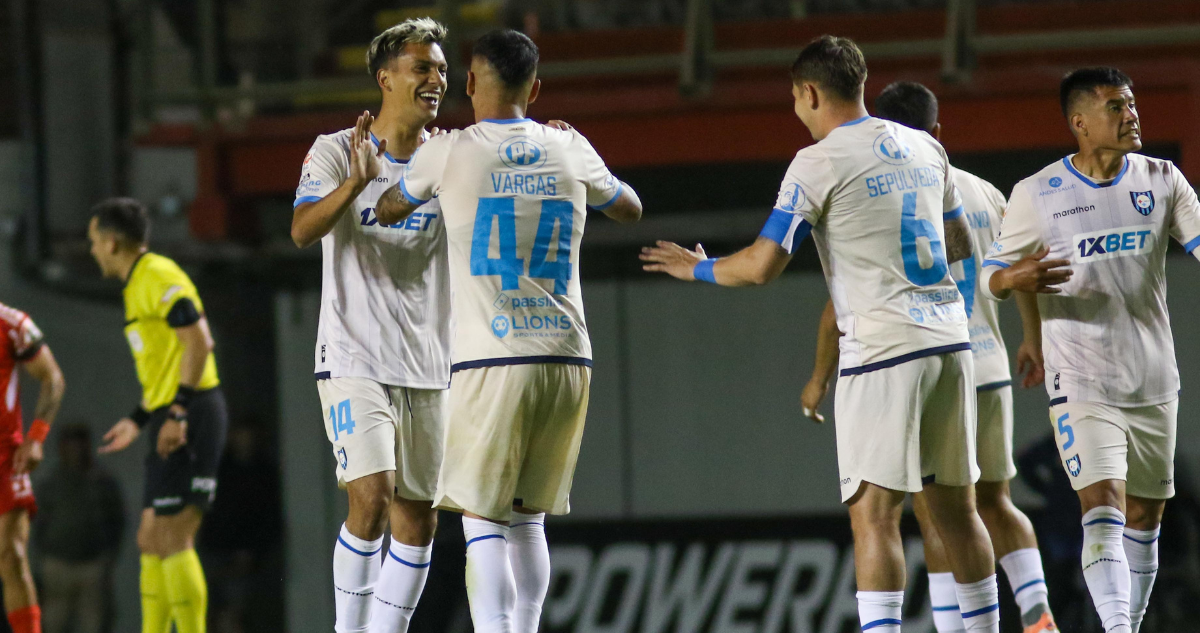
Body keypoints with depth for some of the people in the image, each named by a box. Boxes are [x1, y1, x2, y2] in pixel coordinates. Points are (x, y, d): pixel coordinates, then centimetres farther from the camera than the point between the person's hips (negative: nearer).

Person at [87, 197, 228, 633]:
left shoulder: (159, 277, -10)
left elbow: (198, 342, -20)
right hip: (172, 422, 10)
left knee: (172, 538, -13)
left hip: (191, 418, -10)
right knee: (151, 541, 10)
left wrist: (178, 413, -22)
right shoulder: (139, 285, 20)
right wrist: (139, 420, 25)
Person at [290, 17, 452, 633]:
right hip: (354, 360, -5)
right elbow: (303, 230, -18)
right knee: (371, 497, -19)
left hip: (427, 369, 5)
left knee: (417, 522, 4)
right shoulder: (336, 153, -4)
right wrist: (358, 181, -35)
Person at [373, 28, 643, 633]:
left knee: (483, 525, -3)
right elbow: (629, 208, 30)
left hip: (492, 362, -4)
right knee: (528, 520, 14)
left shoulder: (449, 153, 0)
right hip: (567, 357, 4)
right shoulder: (570, 149, 9)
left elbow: (387, 211, 19)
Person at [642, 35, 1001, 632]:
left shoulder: (819, 163, -8)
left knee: (874, 514, -7)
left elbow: (762, 265, -10)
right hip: (949, 337, 7)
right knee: (955, 507, 14)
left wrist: (697, 268, 8)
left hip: (882, 348, -7)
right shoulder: (925, 147, 12)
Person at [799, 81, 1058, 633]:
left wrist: (820, 377, 3)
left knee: (937, 517, 0)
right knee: (994, 502, 15)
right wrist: (1035, 342, 34)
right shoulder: (983, 194, 8)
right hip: (988, 369, 5)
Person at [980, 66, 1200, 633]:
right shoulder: (1037, 194, -3)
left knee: (1144, 517, 11)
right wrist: (1016, 278, -22)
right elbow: (989, 276, 2)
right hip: (1081, 387, -4)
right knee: (1103, 510, -18)